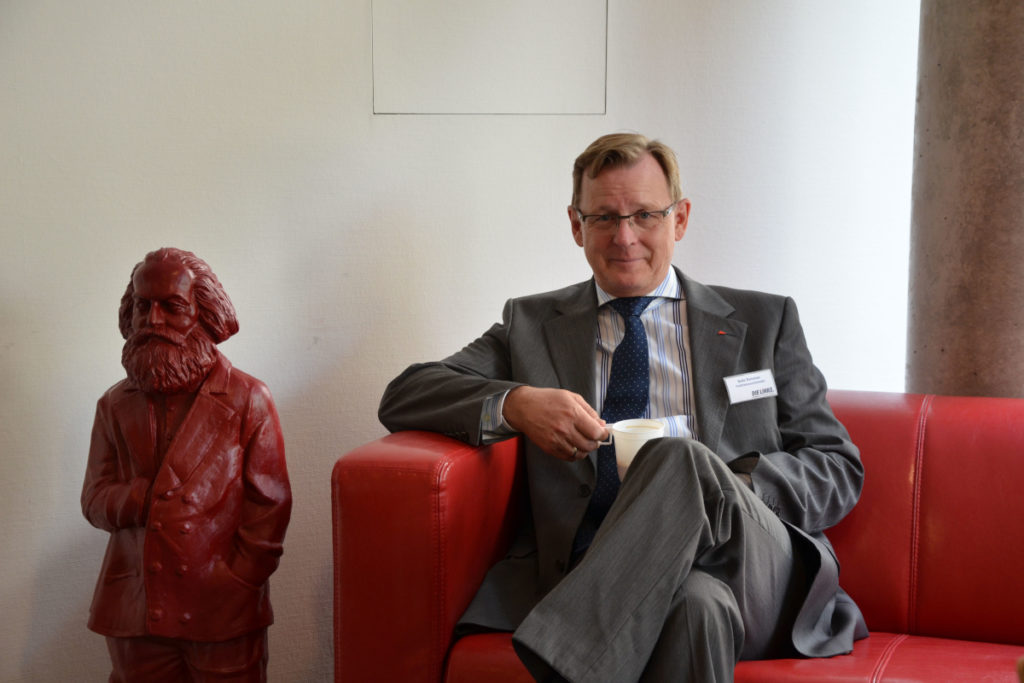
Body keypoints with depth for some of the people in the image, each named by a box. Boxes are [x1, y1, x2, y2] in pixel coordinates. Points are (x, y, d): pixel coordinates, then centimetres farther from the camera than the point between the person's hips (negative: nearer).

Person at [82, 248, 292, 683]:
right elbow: (95, 500, 6)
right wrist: (143, 497, -14)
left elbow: (268, 507, -2)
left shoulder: (247, 399, 0)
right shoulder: (116, 405, 10)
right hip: (136, 612, 3)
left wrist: (239, 583, -9)